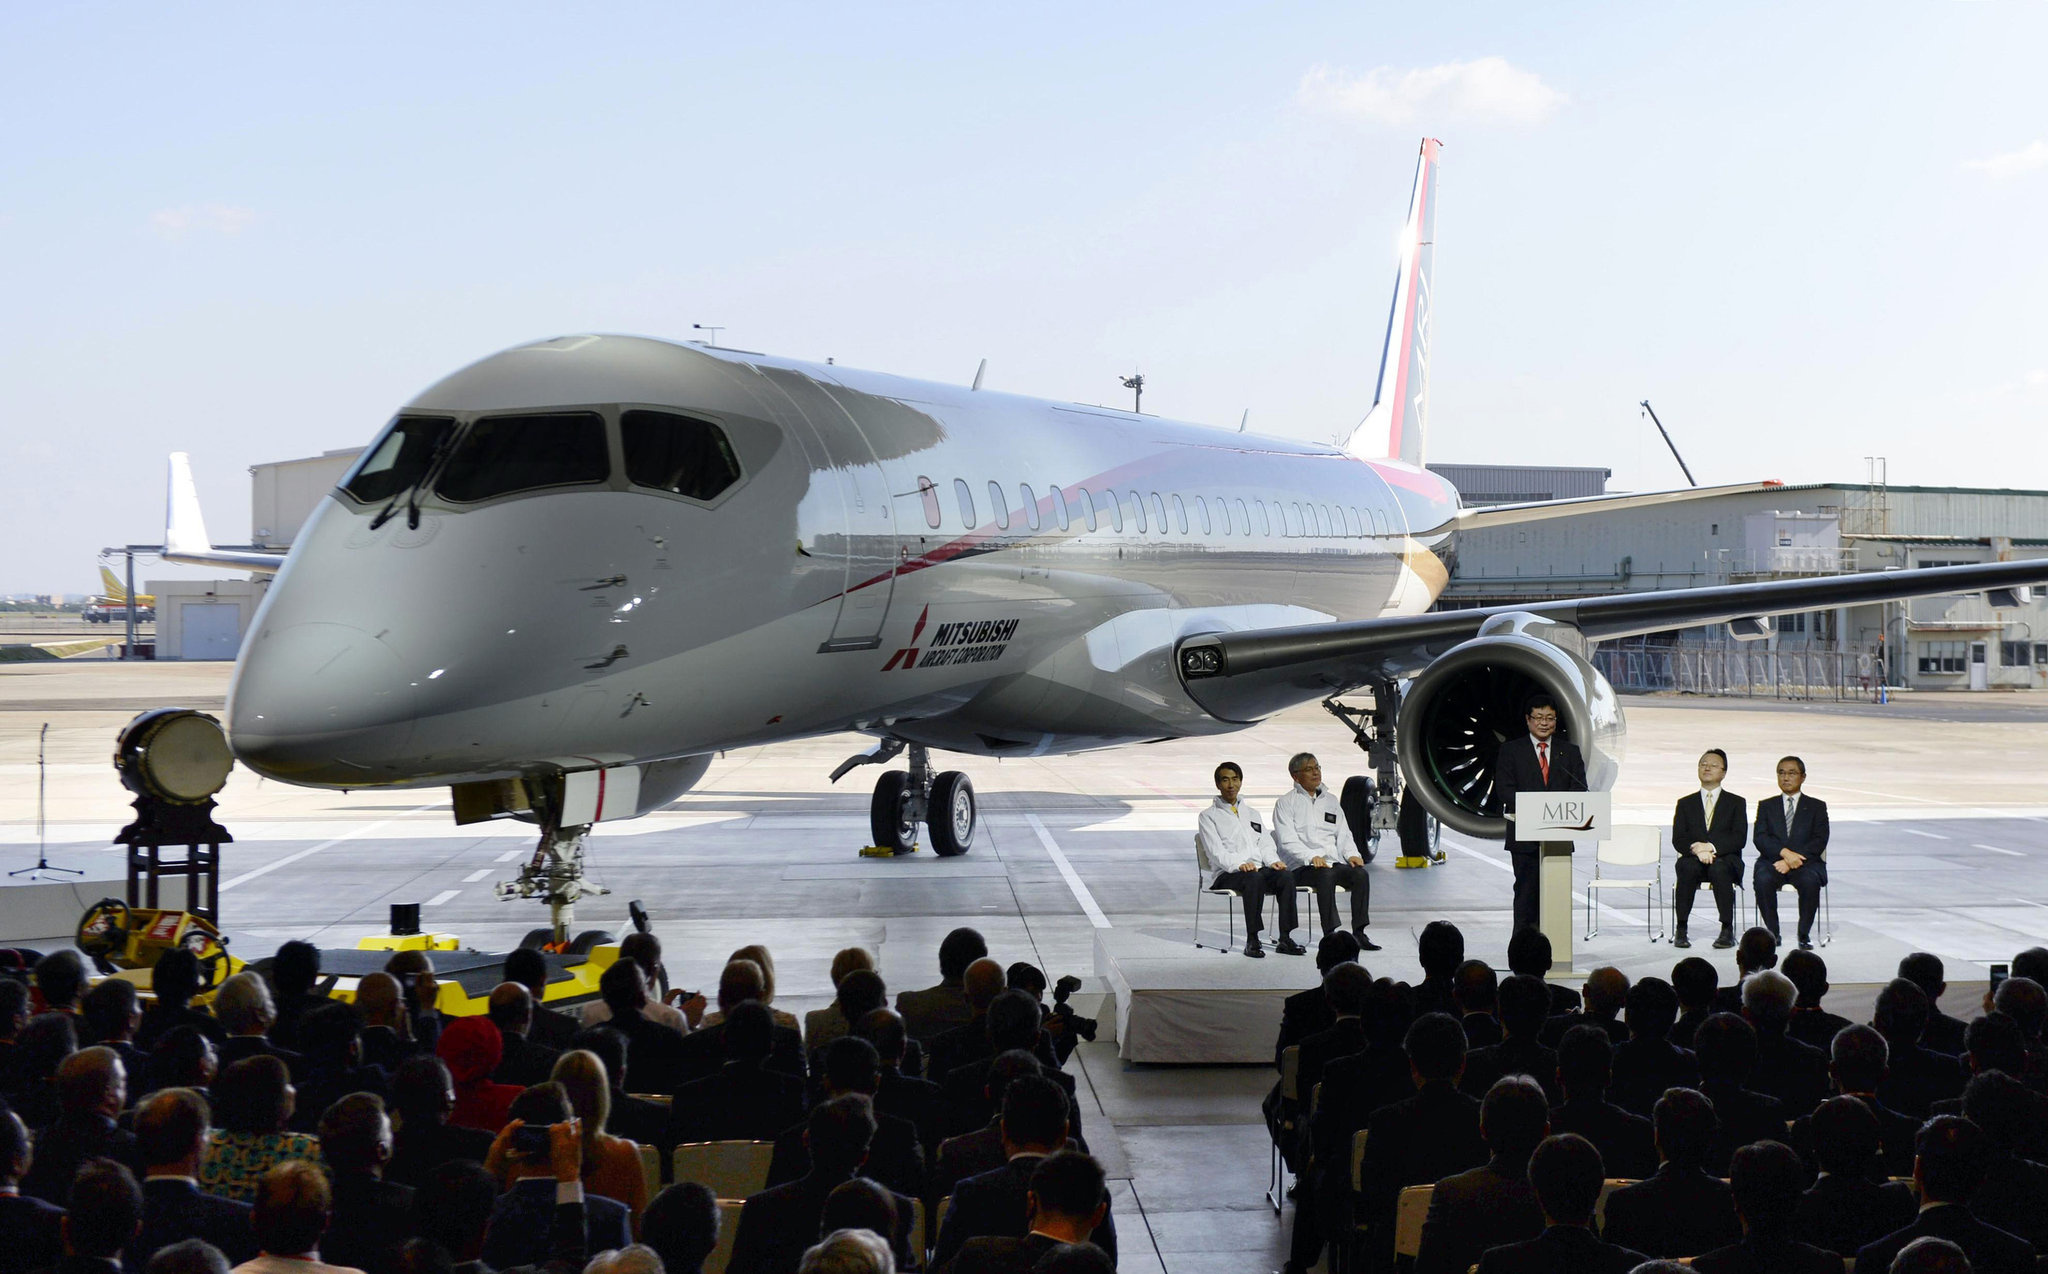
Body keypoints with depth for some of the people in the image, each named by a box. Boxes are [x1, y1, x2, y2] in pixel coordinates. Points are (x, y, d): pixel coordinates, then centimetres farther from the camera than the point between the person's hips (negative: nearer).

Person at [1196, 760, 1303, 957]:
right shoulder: (1208, 816, 11)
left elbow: (1266, 844, 19)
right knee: (1254, 878, -38)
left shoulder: (1252, 814, 30)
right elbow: (1216, 852, -4)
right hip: (1227, 875, -5)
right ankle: (1252, 940, -36)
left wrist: (1273, 861, -5)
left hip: (1258, 869, 5)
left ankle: (1285, 939, -29)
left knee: (1286, 876, -27)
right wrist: (1239, 864, -22)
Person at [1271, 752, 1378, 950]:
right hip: (1301, 867, -5)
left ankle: (1359, 932, -24)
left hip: (1334, 861, 5)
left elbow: (1343, 834, 20)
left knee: (1360, 874, -24)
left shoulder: (1330, 800, 23)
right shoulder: (1286, 802, 5)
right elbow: (1288, 841, -7)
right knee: (1326, 875, -36)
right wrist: (1312, 857, -23)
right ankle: (1330, 934, -37)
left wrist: (1352, 854, -2)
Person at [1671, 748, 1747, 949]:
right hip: (1693, 859, 1)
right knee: (1687, 867, -35)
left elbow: (1739, 838, -2)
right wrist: (1695, 848, -18)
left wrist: (1712, 847, -17)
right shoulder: (1685, 803, 17)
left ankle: (1727, 930, -31)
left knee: (1719, 869, -37)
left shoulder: (1736, 803, 13)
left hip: (1725, 860, -1)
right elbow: (1678, 840, 5)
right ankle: (1680, 930, -32)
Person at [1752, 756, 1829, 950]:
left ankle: (1804, 934, -21)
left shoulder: (1817, 806, 13)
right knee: (1762, 879, -33)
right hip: (1773, 861, 1)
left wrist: (1794, 859, -16)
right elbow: (1760, 838, 1)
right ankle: (1773, 932, -18)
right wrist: (1785, 852, -18)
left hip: (1806, 861, -1)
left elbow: (1819, 841, -1)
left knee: (1810, 881, -36)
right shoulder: (1766, 806, 17)